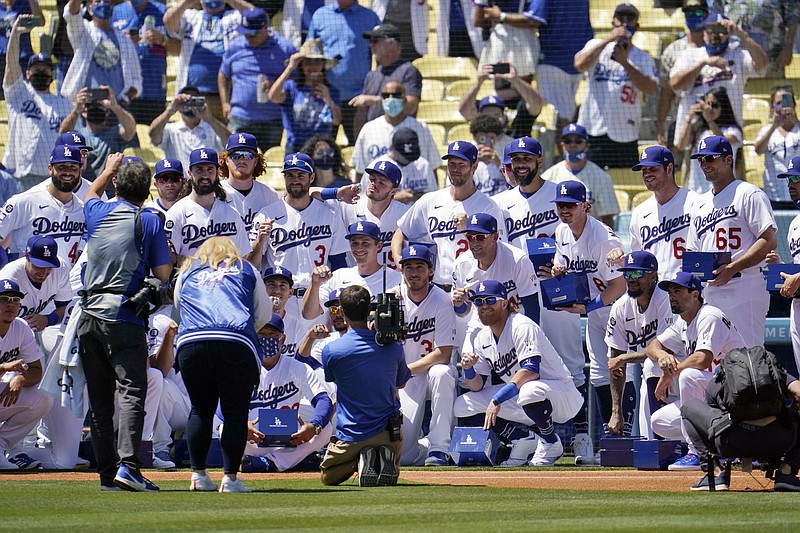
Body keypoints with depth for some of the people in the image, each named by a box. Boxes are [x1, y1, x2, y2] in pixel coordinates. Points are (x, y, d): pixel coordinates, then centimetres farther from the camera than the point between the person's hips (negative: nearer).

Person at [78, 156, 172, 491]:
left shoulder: (97, 212, 10)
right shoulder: (149, 222, -2)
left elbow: (91, 193, 36)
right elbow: (164, 274, -5)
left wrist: (109, 169, 52)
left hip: (89, 314, 4)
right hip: (124, 316, -4)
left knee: (99, 399, 9)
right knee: (132, 391, -11)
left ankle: (107, 472, 8)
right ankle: (127, 465, -27)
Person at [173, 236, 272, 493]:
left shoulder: (187, 272, 28)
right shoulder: (245, 269, 24)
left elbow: (178, 312, 37)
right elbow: (264, 313, 27)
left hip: (190, 343, 2)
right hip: (236, 344, -2)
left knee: (200, 410, 15)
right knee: (235, 411, 3)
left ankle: (198, 475, 13)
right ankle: (230, 478, -4)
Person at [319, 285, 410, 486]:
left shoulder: (331, 351, -12)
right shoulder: (393, 348, -4)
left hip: (350, 436, -3)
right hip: (389, 434, 3)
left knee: (328, 476, 23)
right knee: (391, 472, 31)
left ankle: (361, 461, -9)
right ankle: (385, 459, -7)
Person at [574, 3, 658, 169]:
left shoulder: (643, 58, 9)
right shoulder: (596, 46, 9)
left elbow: (651, 89, -8)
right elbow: (580, 64, -12)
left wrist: (625, 62, -14)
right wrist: (608, 39, -17)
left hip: (625, 136, 1)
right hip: (593, 131, -1)